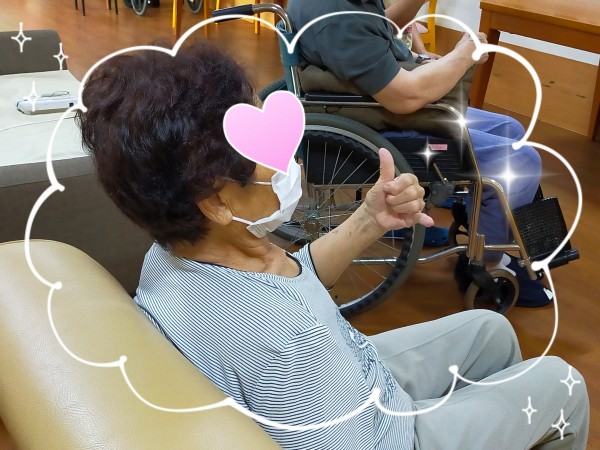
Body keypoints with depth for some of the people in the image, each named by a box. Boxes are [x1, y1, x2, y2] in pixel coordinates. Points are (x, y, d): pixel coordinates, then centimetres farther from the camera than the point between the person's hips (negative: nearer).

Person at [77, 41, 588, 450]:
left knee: (489, 329, 23)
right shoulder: (279, 337, -43)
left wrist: (369, 221, -11)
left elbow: (290, 281, 1)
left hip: (350, 383, 7)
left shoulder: (173, 252, -15)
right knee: (559, 383, 11)